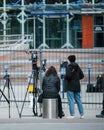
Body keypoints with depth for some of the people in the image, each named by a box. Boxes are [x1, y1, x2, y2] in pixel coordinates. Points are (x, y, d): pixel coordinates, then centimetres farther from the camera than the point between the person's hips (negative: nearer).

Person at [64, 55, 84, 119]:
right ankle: (82, 114, 11)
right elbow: (82, 75, 11)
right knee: (78, 100, 11)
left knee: (71, 101, -4)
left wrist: (65, 77, -1)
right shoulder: (77, 67, 8)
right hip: (77, 86, 7)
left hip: (70, 87, -6)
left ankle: (72, 114, -7)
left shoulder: (69, 67, -11)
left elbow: (68, 75, -22)